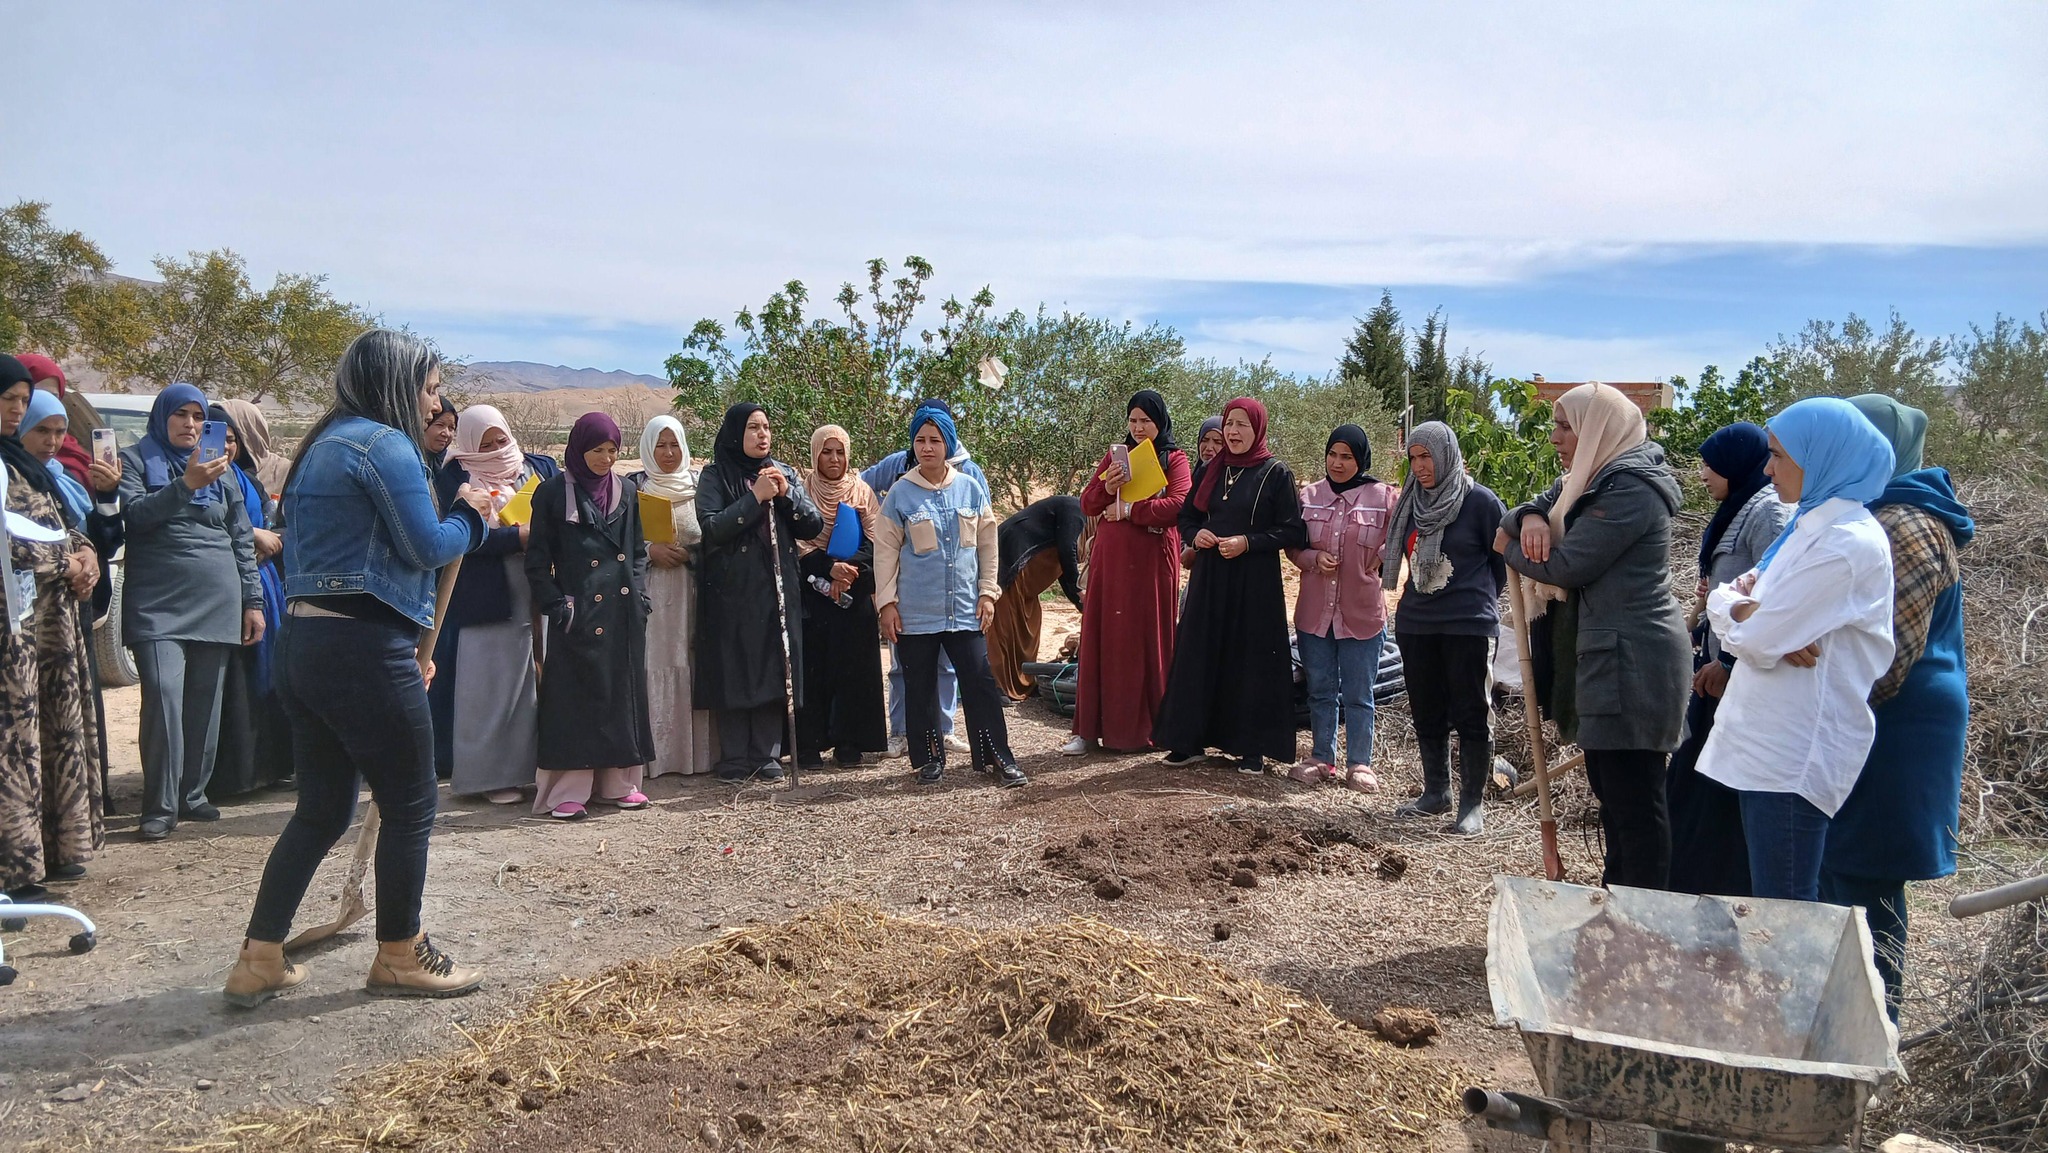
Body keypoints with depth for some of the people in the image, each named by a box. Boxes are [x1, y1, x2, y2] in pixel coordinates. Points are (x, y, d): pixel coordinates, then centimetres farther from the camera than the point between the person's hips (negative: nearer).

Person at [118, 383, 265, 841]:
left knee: (206, 699, 5)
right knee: (164, 693, -14)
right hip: (158, 601, -3)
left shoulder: (221, 468, 16)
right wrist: (187, 485, -23)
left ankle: (193, 793, 16)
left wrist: (252, 600, 11)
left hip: (217, 601, 4)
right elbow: (135, 512, -10)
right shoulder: (135, 459, 7)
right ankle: (159, 807, -9)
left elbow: (243, 539, 16)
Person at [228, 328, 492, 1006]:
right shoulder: (384, 444, -11)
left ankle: (259, 961, 19)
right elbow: (428, 547, -14)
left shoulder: (325, 444, 20)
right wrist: (469, 514, 7)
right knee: (410, 804, 5)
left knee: (323, 810, 16)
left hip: (304, 641, 10)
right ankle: (399, 958, 17)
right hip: (363, 647, -10)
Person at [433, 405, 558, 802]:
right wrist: (525, 535, -15)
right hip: (486, 601, -4)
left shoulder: (540, 467, 11)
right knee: (490, 687, 1)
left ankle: (530, 765, 15)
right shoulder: (455, 477, 0)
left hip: (537, 594, 4)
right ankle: (490, 774, 9)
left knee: (538, 680, 6)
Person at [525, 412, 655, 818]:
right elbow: (538, 559, -1)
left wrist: (639, 597, 3)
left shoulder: (627, 491, 10)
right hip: (577, 613, -4)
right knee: (575, 697, -2)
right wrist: (555, 606, -11)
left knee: (622, 693, 7)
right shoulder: (554, 492, -1)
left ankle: (617, 782, 16)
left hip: (623, 614, 4)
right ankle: (569, 790, 2)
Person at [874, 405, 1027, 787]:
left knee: (981, 682, -2)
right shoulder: (900, 494, -1)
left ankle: (997, 758, 7)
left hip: (964, 608, 1)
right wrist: (887, 602, -2)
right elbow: (885, 552, 1)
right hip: (916, 611, -1)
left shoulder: (971, 489, 4)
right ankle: (929, 760, 19)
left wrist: (988, 592, 5)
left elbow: (987, 544, 10)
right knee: (920, 687, 7)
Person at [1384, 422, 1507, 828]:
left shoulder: (1481, 501, -7)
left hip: (1468, 625, -6)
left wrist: (1479, 598, 7)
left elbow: (1504, 559, -1)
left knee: (1470, 714, 1)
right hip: (1415, 623, 6)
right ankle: (1436, 793, 25)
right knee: (1426, 714, 13)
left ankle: (1473, 802, 10)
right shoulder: (1411, 502, 9)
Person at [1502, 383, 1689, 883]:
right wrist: (1531, 519, -8)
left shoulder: (1630, 488, -16)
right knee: (1610, 788, 17)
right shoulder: (1591, 479, 16)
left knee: (1634, 797, -6)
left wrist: (1512, 547, -1)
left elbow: (1565, 565, -19)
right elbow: (1510, 519, 15)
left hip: (1631, 664, -11)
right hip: (1606, 658, 11)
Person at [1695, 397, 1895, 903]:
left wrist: (1736, 603, 1)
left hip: (1794, 752, -9)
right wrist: (1747, 606, -10)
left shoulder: (1848, 542, -17)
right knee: (1769, 899, 16)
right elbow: (1724, 599, 13)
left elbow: (1759, 638, -21)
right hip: (1768, 739, 9)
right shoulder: (1811, 524, 14)